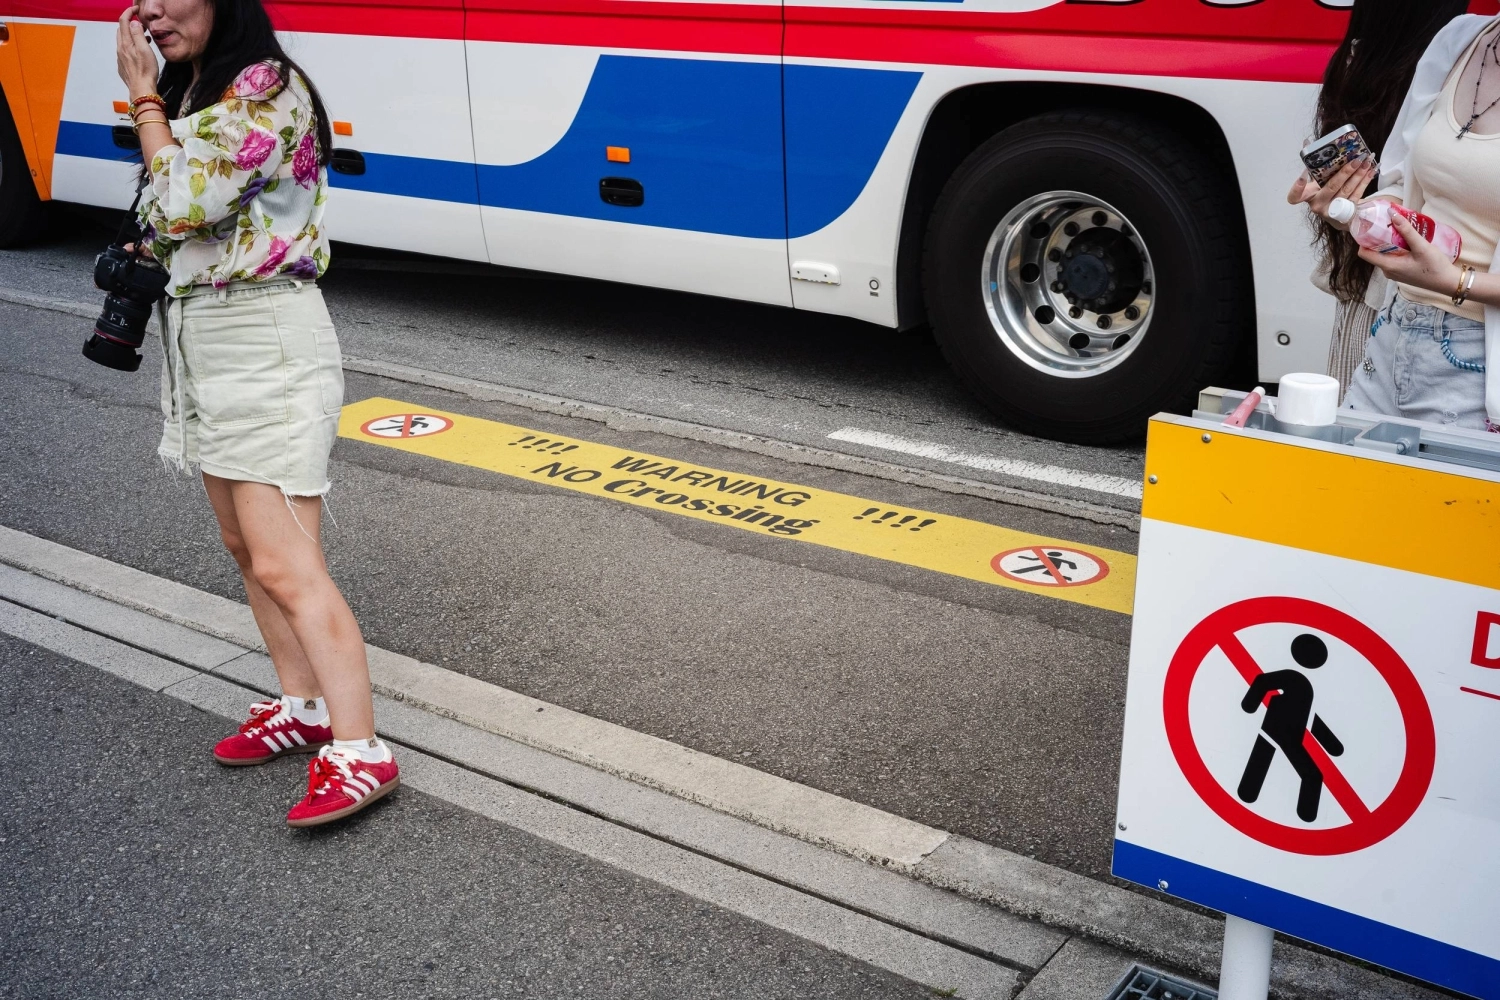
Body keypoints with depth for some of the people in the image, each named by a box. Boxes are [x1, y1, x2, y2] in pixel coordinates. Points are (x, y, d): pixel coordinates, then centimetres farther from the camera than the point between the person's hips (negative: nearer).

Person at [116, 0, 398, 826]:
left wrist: (143, 97, -10)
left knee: (283, 564, -14)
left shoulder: (266, 88, -13)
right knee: (243, 546, 13)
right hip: (197, 334, 10)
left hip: (264, 340, -9)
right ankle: (302, 709, 23)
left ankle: (358, 752, -11)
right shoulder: (187, 93, 14)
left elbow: (187, 202, -22)